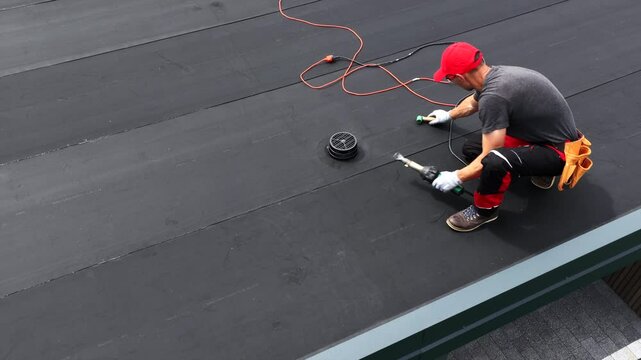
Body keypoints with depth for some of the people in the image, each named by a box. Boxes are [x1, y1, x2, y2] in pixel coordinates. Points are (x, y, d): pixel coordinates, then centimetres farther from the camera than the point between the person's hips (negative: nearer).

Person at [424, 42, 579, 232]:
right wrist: (449, 115, 44)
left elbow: (490, 159, -25)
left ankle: (485, 211, -5)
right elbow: (473, 102, 26)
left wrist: (456, 178, -10)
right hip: (541, 133, 10)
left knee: (494, 162, -36)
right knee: (471, 149, 10)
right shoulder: (495, 74, 0)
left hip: (559, 151, -10)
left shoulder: (493, 96, -29)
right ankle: (539, 169, 16)